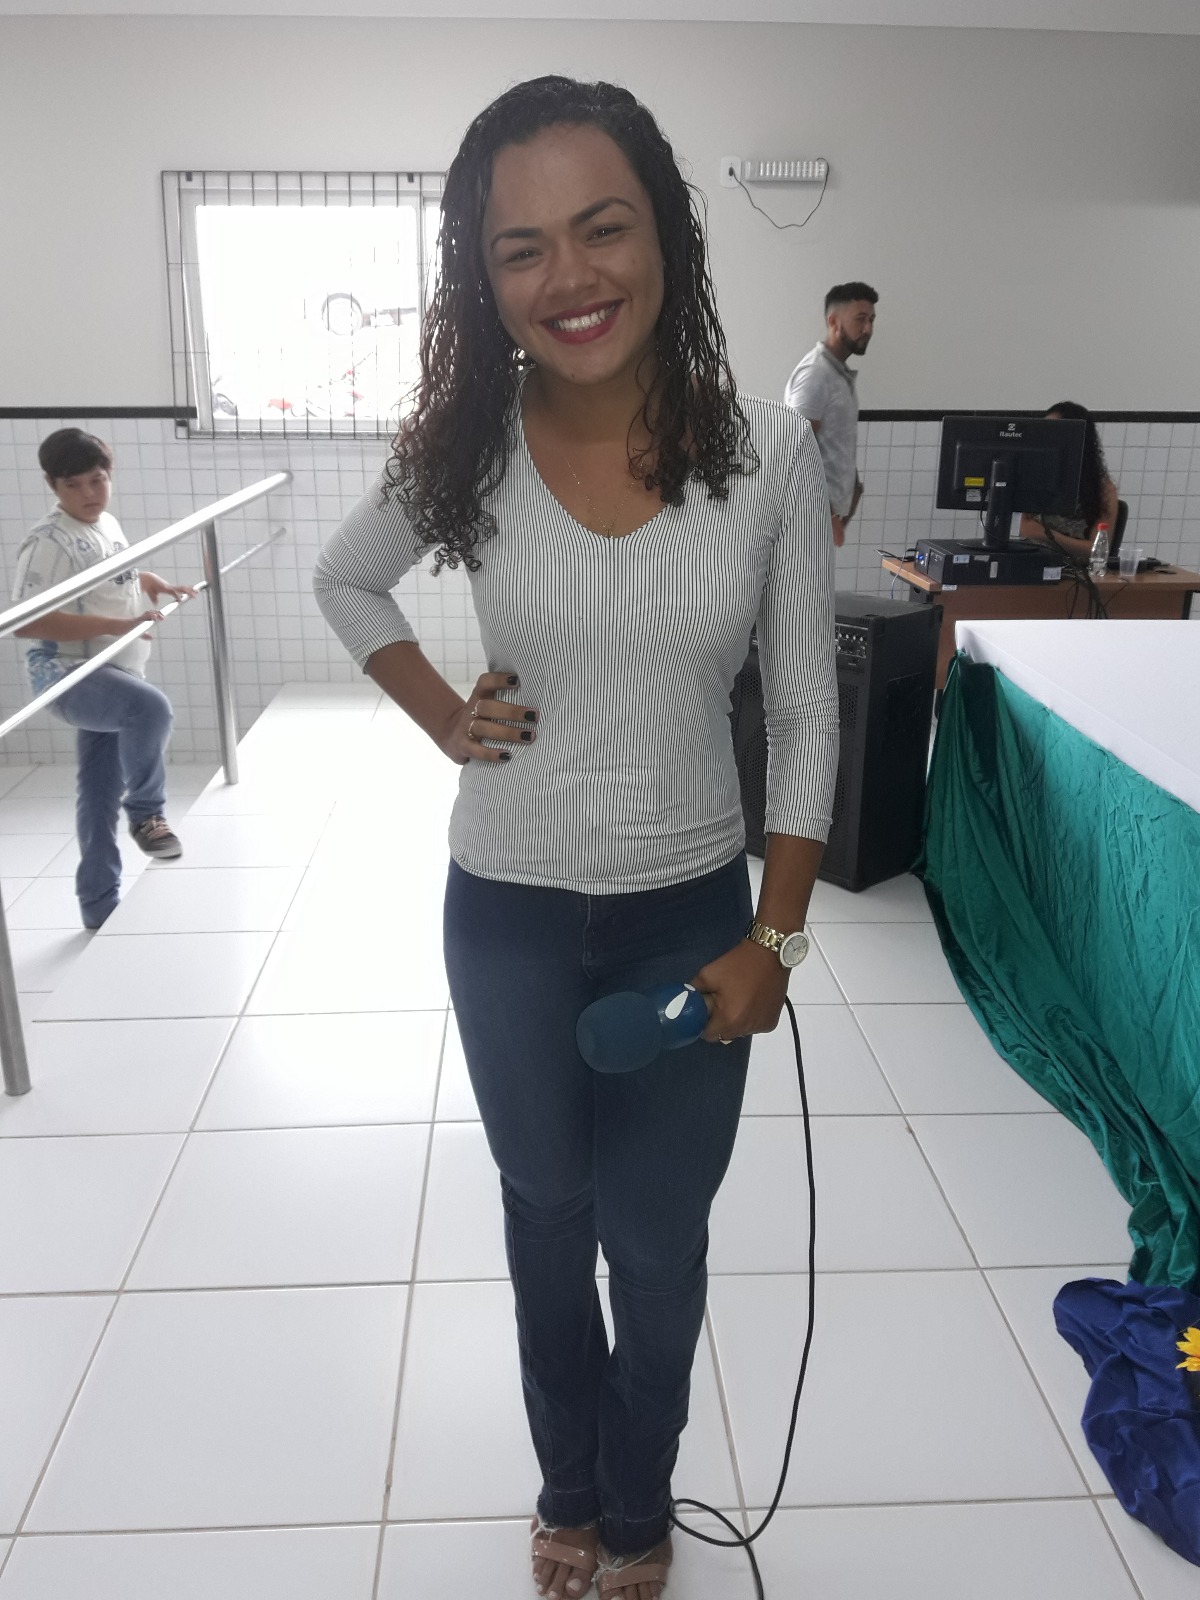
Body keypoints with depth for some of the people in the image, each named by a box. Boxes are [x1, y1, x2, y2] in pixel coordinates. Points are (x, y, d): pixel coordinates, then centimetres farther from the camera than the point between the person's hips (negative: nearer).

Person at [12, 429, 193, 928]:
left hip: (116, 675, 9)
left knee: (100, 794, 14)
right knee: (151, 707, -37)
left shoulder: (109, 524, 9)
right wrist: (117, 625, -29)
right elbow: (26, 622, -27)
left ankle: (101, 906, 26)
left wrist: (157, 584, 12)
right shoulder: (49, 542, -18)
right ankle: (146, 812, -13)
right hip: (67, 676, -8)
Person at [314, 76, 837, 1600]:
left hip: (691, 911, 0)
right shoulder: (464, 448, -10)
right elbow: (342, 578, 11)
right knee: (547, 1216, 21)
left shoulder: (768, 455, -12)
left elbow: (805, 712, -5)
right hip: (509, 911, 1)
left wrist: (774, 935, -7)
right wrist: (438, 712, -3)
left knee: (657, 1245, 15)